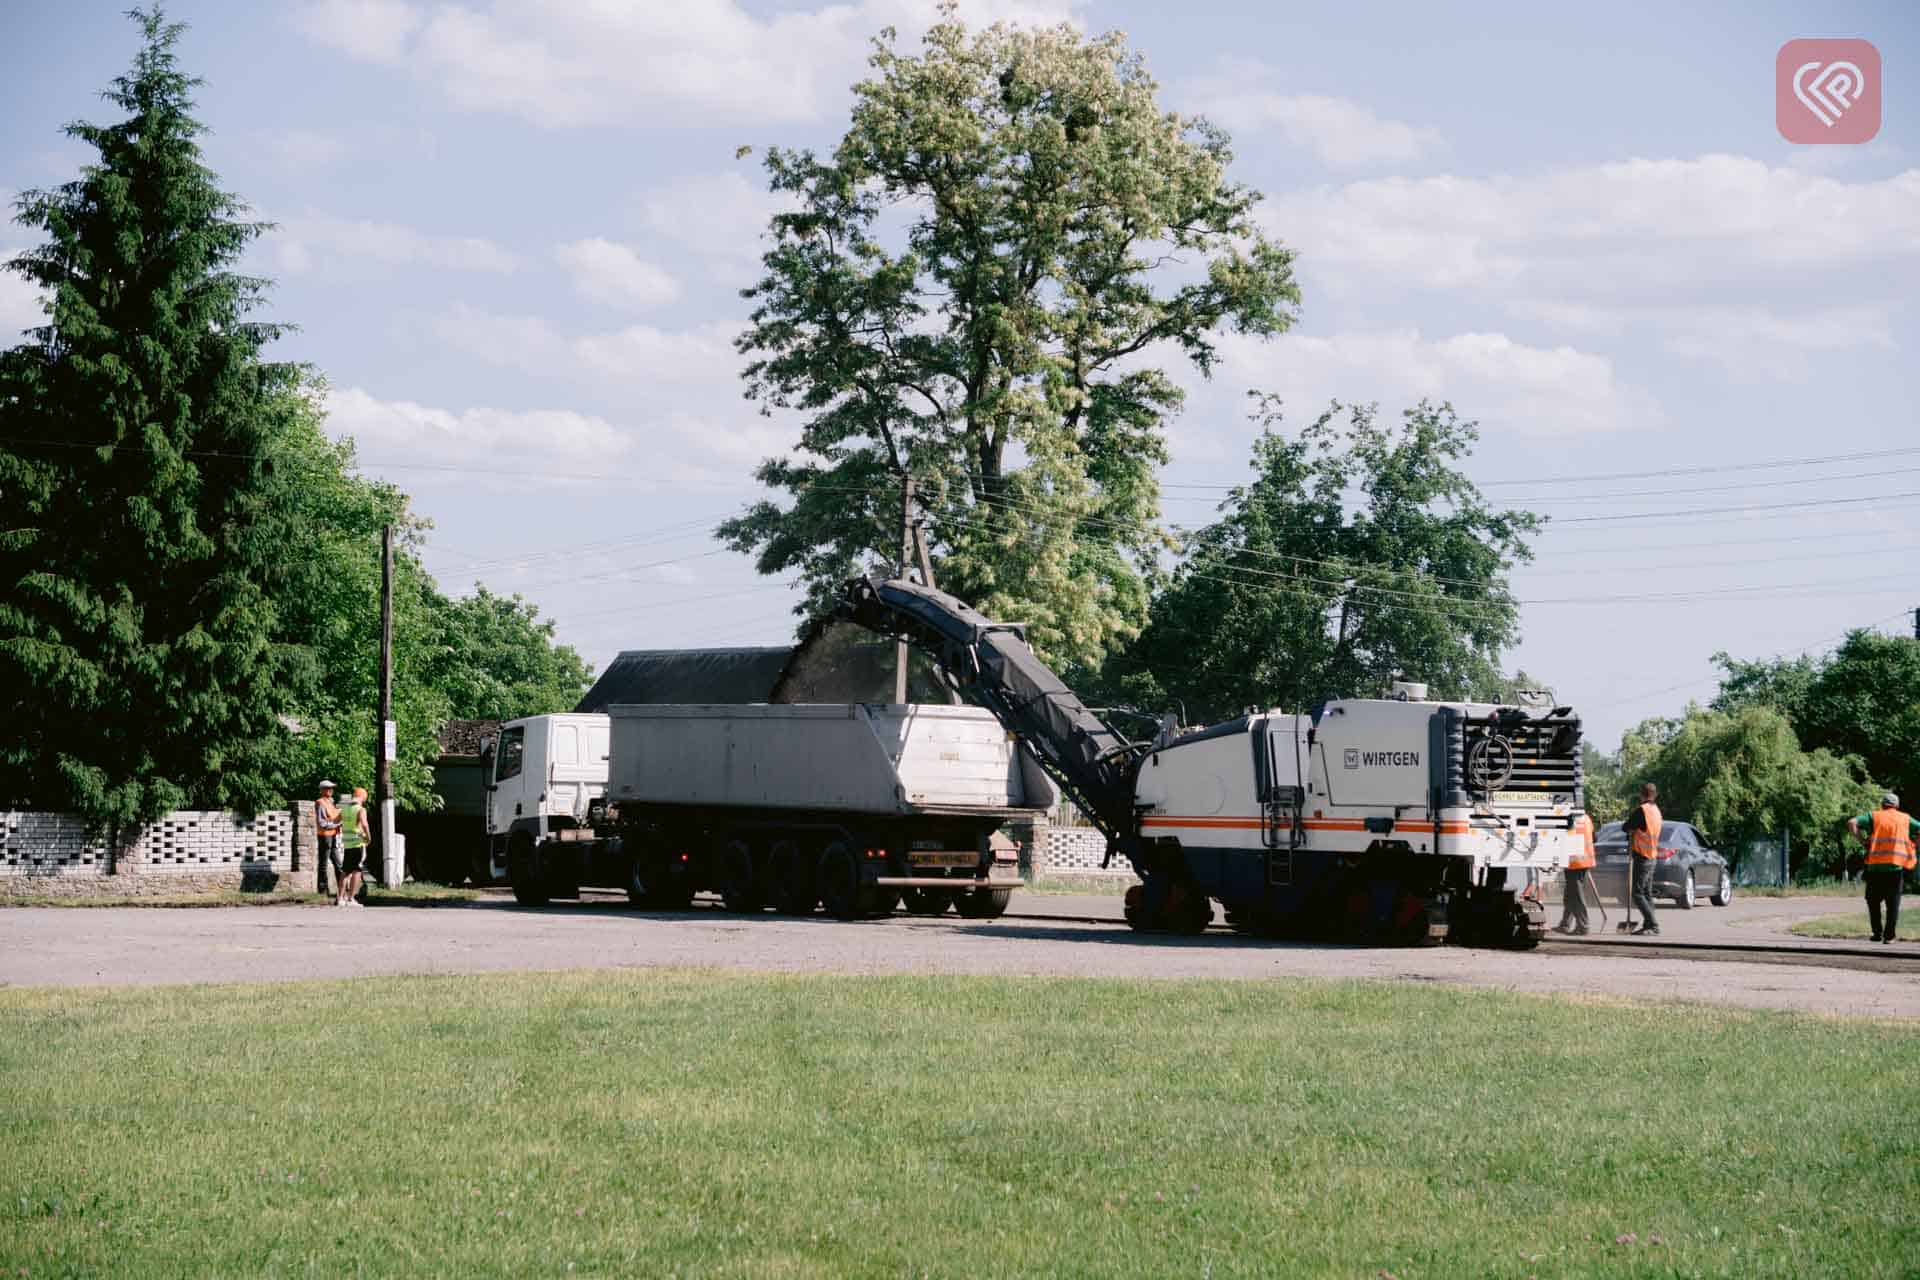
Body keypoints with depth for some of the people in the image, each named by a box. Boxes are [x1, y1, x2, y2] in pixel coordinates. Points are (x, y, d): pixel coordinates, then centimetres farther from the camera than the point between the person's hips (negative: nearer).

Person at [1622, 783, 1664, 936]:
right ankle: (1648, 925, 14)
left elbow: (1627, 827, -11)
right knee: (1647, 893, 13)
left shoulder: (1642, 810, -17)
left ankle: (1653, 925, -15)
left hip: (1642, 857, -9)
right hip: (1652, 856, 9)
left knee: (1638, 894, -8)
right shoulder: (1656, 811, 12)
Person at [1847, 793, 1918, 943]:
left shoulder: (1874, 817, 10)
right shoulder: (1905, 819, 14)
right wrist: (1912, 845, 12)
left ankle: (1877, 933, 7)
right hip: (1897, 865, 0)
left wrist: (1862, 840, 2)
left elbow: (1852, 823, -2)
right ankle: (1889, 935, -1)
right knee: (1893, 903, 5)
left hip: (1876, 865, 0)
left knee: (1873, 900, 13)